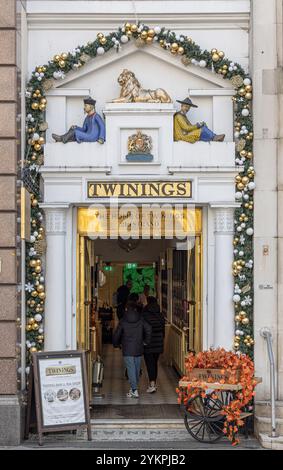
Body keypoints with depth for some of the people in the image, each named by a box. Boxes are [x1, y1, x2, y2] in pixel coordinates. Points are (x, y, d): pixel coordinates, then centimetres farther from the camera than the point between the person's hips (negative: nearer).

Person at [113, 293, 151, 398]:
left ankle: (134, 390, -13)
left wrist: (116, 344, 16)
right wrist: (146, 341, 9)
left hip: (127, 350, -3)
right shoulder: (141, 319, 2)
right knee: (137, 369, 14)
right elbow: (148, 329, -4)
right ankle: (134, 387, 24)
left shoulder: (123, 321, -3)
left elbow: (116, 334, -1)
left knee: (131, 369, -4)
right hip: (139, 350, 3)